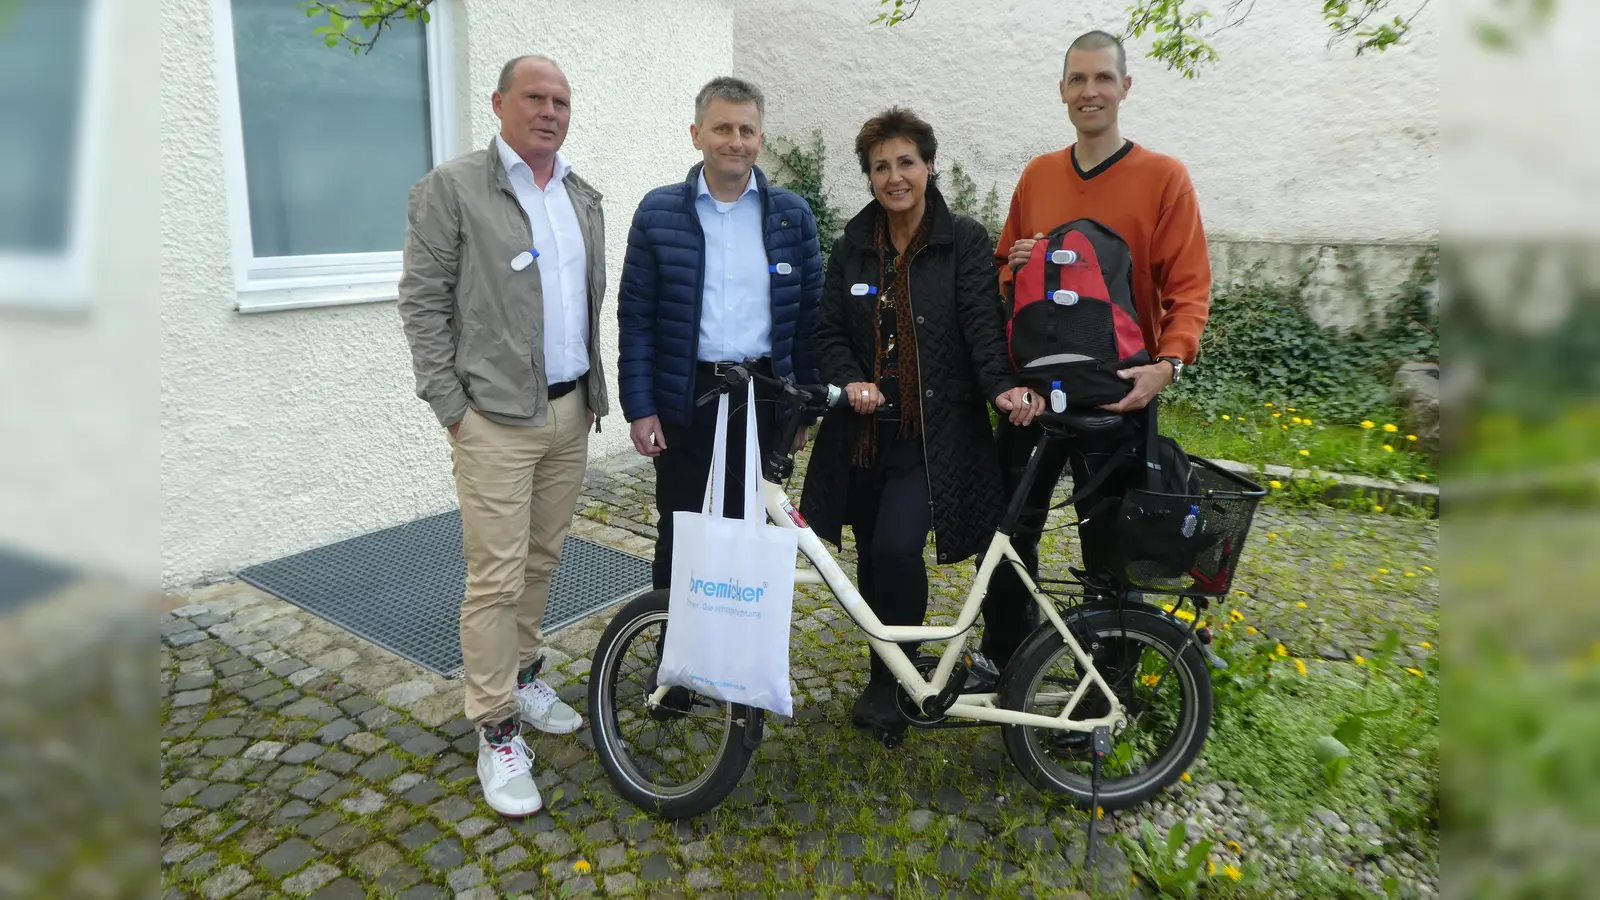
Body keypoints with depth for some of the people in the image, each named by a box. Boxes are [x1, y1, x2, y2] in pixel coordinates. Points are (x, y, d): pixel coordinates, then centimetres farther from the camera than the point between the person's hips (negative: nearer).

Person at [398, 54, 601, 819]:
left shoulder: (584, 198, 13)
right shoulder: (451, 189, -5)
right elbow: (422, 302, -6)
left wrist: (594, 389, 13)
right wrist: (451, 404, -10)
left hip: (571, 411, 6)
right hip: (496, 418, -6)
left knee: (542, 560, 15)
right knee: (496, 577, -3)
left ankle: (523, 675, 34)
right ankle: (496, 730, 10)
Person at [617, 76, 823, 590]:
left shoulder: (792, 214, 3)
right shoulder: (659, 212, 0)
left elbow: (809, 313, 6)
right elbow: (635, 317, -1)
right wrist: (640, 408, -5)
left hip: (764, 399, 1)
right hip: (686, 399, -1)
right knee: (680, 534, 8)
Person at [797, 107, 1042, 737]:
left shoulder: (965, 242, 0)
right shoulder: (852, 248, 11)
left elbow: (984, 326, -10)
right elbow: (830, 332, 7)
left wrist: (1002, 387, -28)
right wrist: (850, 380, -13)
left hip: (935, 431, -4)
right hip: (865, 431, 4)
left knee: (897, 548, -19)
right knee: (872, 557, 10)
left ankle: (893, 678, 4)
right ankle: (886, 675, 30)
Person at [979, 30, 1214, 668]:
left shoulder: (1163, 177, -2)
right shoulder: (1037, 175, 9)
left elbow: (1189, 286, -7)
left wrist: (1168, 363, -22)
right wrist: (1015, 266, -6)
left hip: (1117, 393, -3)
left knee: (1109, 541, 7)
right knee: (1009, 528, 9)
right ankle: (1001, 661, 27)